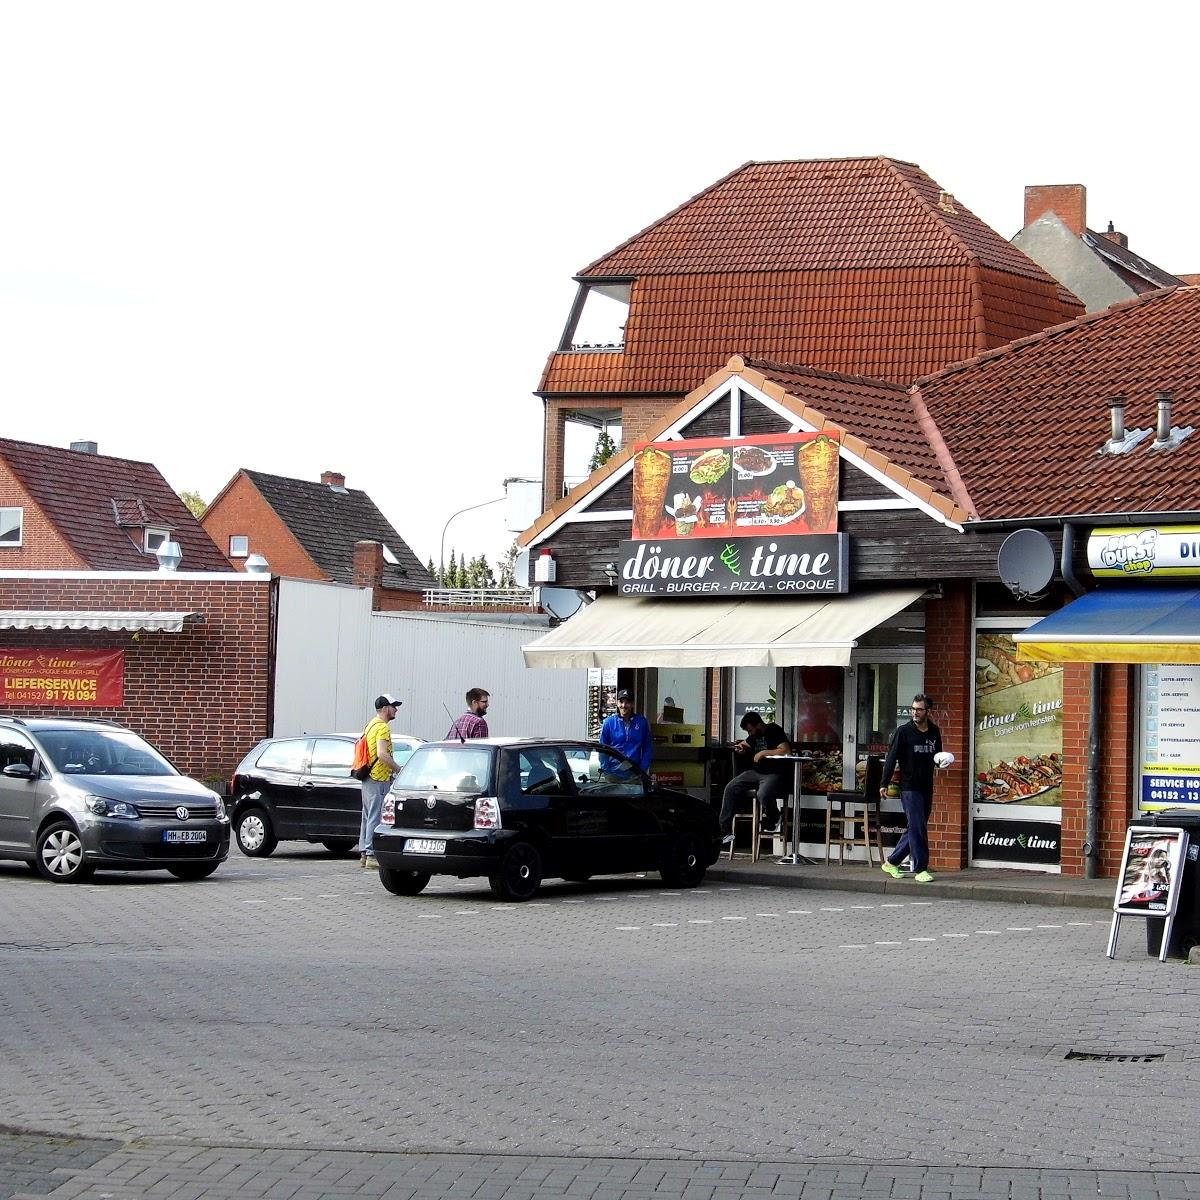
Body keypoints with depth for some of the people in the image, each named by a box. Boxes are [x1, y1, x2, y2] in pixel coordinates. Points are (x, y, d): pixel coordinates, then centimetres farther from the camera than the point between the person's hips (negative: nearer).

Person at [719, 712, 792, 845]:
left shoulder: (775, 731, -11)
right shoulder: (754, 735, 13)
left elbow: (786, 750, -24)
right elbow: (746, 744, 34)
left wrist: (763, 753, -19)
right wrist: (741, 748, 9)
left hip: (775, 774, -8)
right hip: (755, 771, 8)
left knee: (763, 794, -36)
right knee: (731, 788, -6)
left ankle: (773, 819, -1)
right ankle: (725, 831, -5)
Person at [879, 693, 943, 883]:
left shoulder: (934, 732, 10)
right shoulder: (903, 731, -4)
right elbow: (891, 758, -5)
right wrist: (884, 784, -10)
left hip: (926, 789, 6)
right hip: (909, 787, -6)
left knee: (916, 829, 10)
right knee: (918, 828, -9)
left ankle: (891, 862, 22)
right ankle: (920, 869, -4)